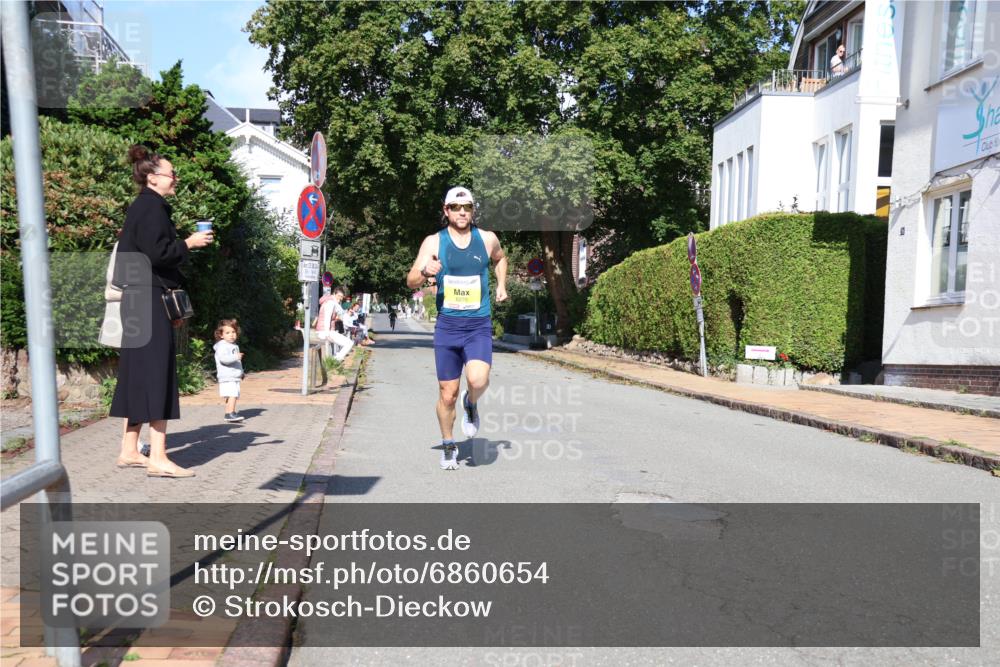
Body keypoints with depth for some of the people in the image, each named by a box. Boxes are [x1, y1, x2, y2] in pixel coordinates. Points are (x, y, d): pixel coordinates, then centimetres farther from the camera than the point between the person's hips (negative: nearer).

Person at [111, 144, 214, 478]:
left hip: (141, 299, 10)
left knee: (139, 374, 11)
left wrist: (181, 245, 18)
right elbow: (156, 252, -21)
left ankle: (129, 451, 18)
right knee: (155, 374, -11)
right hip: (149, 300, -10)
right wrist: (188, 243, -9)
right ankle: (158, 458, -10)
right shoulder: (151, 206, -10)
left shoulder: (144, 206, 20)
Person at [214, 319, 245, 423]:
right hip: (227, 377, -9)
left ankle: (229, 413, 19)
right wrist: (235, 357, -38)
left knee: (234, 395, 11)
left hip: (235, 377, 9)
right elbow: (223, 358, -27)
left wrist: (241, 372, 35)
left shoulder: (235, 346, 21)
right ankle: (230, 414, -24)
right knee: (232, 395, -19)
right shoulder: (222, 346, -9)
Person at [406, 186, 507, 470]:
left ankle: (471, 404, 13)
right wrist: (425, 271, -25)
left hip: (479, 326, 0)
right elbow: (411, 282, -4)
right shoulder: (433, 242, 0)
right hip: (447, 326, 0)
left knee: (478, 380, -24)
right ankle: (448, 446, 28)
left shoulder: (487, 239, 5)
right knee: (447, 394, 5)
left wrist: (501, 285, 14)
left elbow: (500, 258, 28)